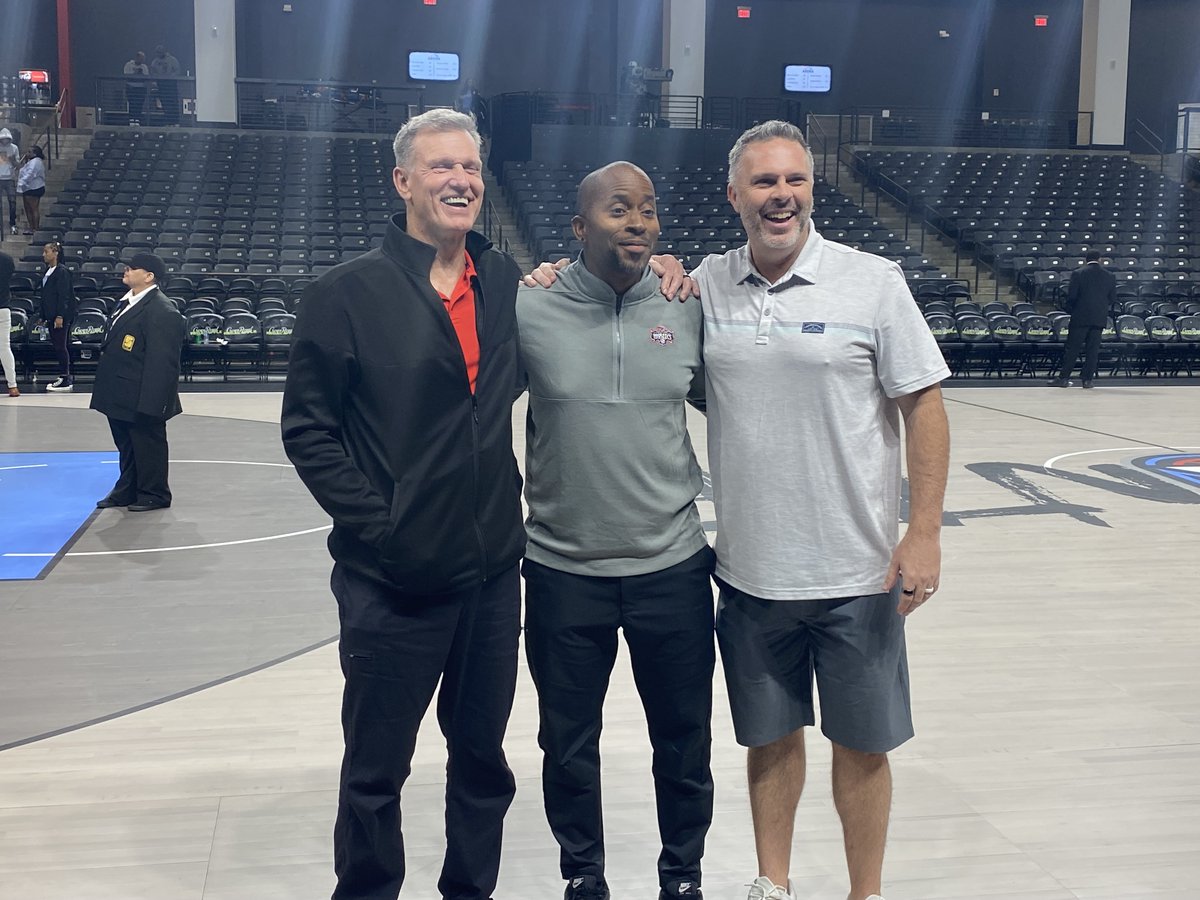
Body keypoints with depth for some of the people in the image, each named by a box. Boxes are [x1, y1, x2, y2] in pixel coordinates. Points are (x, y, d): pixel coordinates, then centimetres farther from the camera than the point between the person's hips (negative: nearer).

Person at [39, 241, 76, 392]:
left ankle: (65, 380, -4)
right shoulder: (48, 271, 15)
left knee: (61, 346, -7)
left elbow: (63, 295, -16)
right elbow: (46, 295, 18)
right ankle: (66, 377, 16)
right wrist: (44, 316, 17)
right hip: (51, 315, 9)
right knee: (57, 346, 10)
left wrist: (60, 316, -21)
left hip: (61, 316, -9)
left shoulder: (62, 271, -11)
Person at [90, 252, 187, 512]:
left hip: (141, 398, -9)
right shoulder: (126, 302, 12)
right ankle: (127, 490, 31)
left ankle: (154, 494, 17)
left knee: (148, 444, 4)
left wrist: (150, 400, -26)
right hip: (121, 396, 10)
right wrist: (108, 390, 20)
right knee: (126, 444, 19)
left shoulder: (161, 311, -20)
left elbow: (161, 360, -23)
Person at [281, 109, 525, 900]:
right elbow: (308, 429, -7)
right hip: (395, 581, -4)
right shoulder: (347, 294, -8)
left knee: (483, 757, 18)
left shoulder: (506, 283, 5)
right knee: (376, 769, 10)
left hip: (493, 573, 4)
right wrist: (374, 523, -14)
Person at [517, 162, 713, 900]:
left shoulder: (688, 308, -2)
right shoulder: (528, 310, -8)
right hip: (564, 573, -1)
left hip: (674, 568, 1)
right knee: (569, 744, 15)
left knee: (685, 742, 14)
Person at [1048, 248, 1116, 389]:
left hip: (1080, 316, -3)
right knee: (1093, 349, 6)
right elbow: (1113, 299, 6)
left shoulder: (1078, 274, -5)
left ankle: (1063, 377, 0)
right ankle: (1088, 379, 5)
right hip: (1100, 318, 3)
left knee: (1072, 348, 0)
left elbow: (1071, 296, -7)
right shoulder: (1110, 276, 5)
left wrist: (1071, 310, 9)